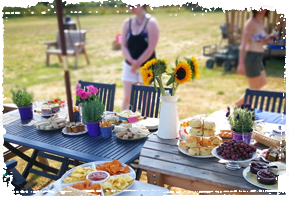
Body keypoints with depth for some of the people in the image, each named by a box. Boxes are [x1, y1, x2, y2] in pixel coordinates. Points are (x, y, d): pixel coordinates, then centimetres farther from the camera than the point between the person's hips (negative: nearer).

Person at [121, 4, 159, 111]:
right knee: (127, 97, 6)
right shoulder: (127, 22, 5)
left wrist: (138, 63, -14)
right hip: (129, 66, 4)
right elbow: (123, 46, 2)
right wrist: (132, 61, -14)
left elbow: (151, 47, -14)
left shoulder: (151, 22, -9)